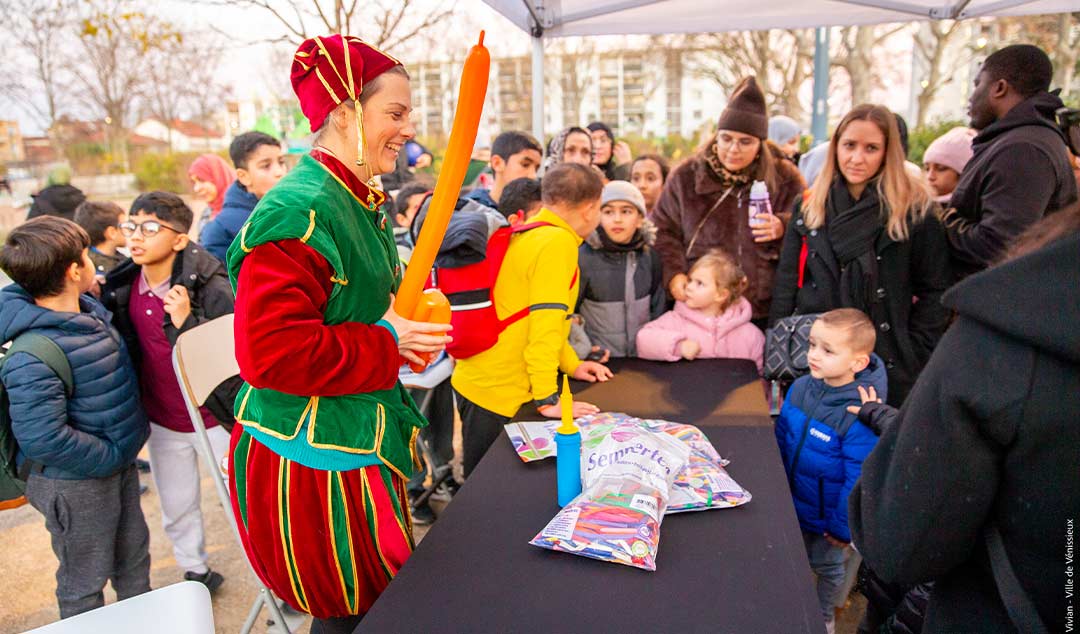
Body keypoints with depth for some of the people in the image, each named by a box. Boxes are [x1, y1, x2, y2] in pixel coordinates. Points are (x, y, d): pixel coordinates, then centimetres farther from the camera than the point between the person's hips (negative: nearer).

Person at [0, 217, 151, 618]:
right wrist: (111, 457, -20)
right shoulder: (33, 356, -29)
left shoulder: (91, 310, -4)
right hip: (77, 484, -8)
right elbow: (42, 439, -30)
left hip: (120, 464, 8)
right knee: (84, 583, 15)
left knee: (134, 558, 26)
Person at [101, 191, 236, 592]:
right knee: (176, 507, 22)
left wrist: (187, 322, -33)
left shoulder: (212, 289, -22)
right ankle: (195, 573, 45)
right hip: (162, 420, 6)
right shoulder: (123, 288, -3)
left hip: (217, 417, -6)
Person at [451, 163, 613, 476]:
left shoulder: (527, 235, 10)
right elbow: (546, 322, -24)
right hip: (497, 392, -8)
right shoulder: (559, 242, -19)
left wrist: (572, 364, 14)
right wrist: (548, 400, -22)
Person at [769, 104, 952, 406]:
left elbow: (934, 290, -2)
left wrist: (911, 355, -9)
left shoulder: (914, 210, -4)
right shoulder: (810, 207, 5)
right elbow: (786, 284, 5)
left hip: (886, 364, -2)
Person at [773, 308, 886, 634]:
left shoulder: (859, 416, -31)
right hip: (792, 505, 5)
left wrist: (843, 527, -12)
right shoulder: (801, 388, -12)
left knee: (826, 568, 21)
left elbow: (858, 479, -22)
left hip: (827, 515, -5)